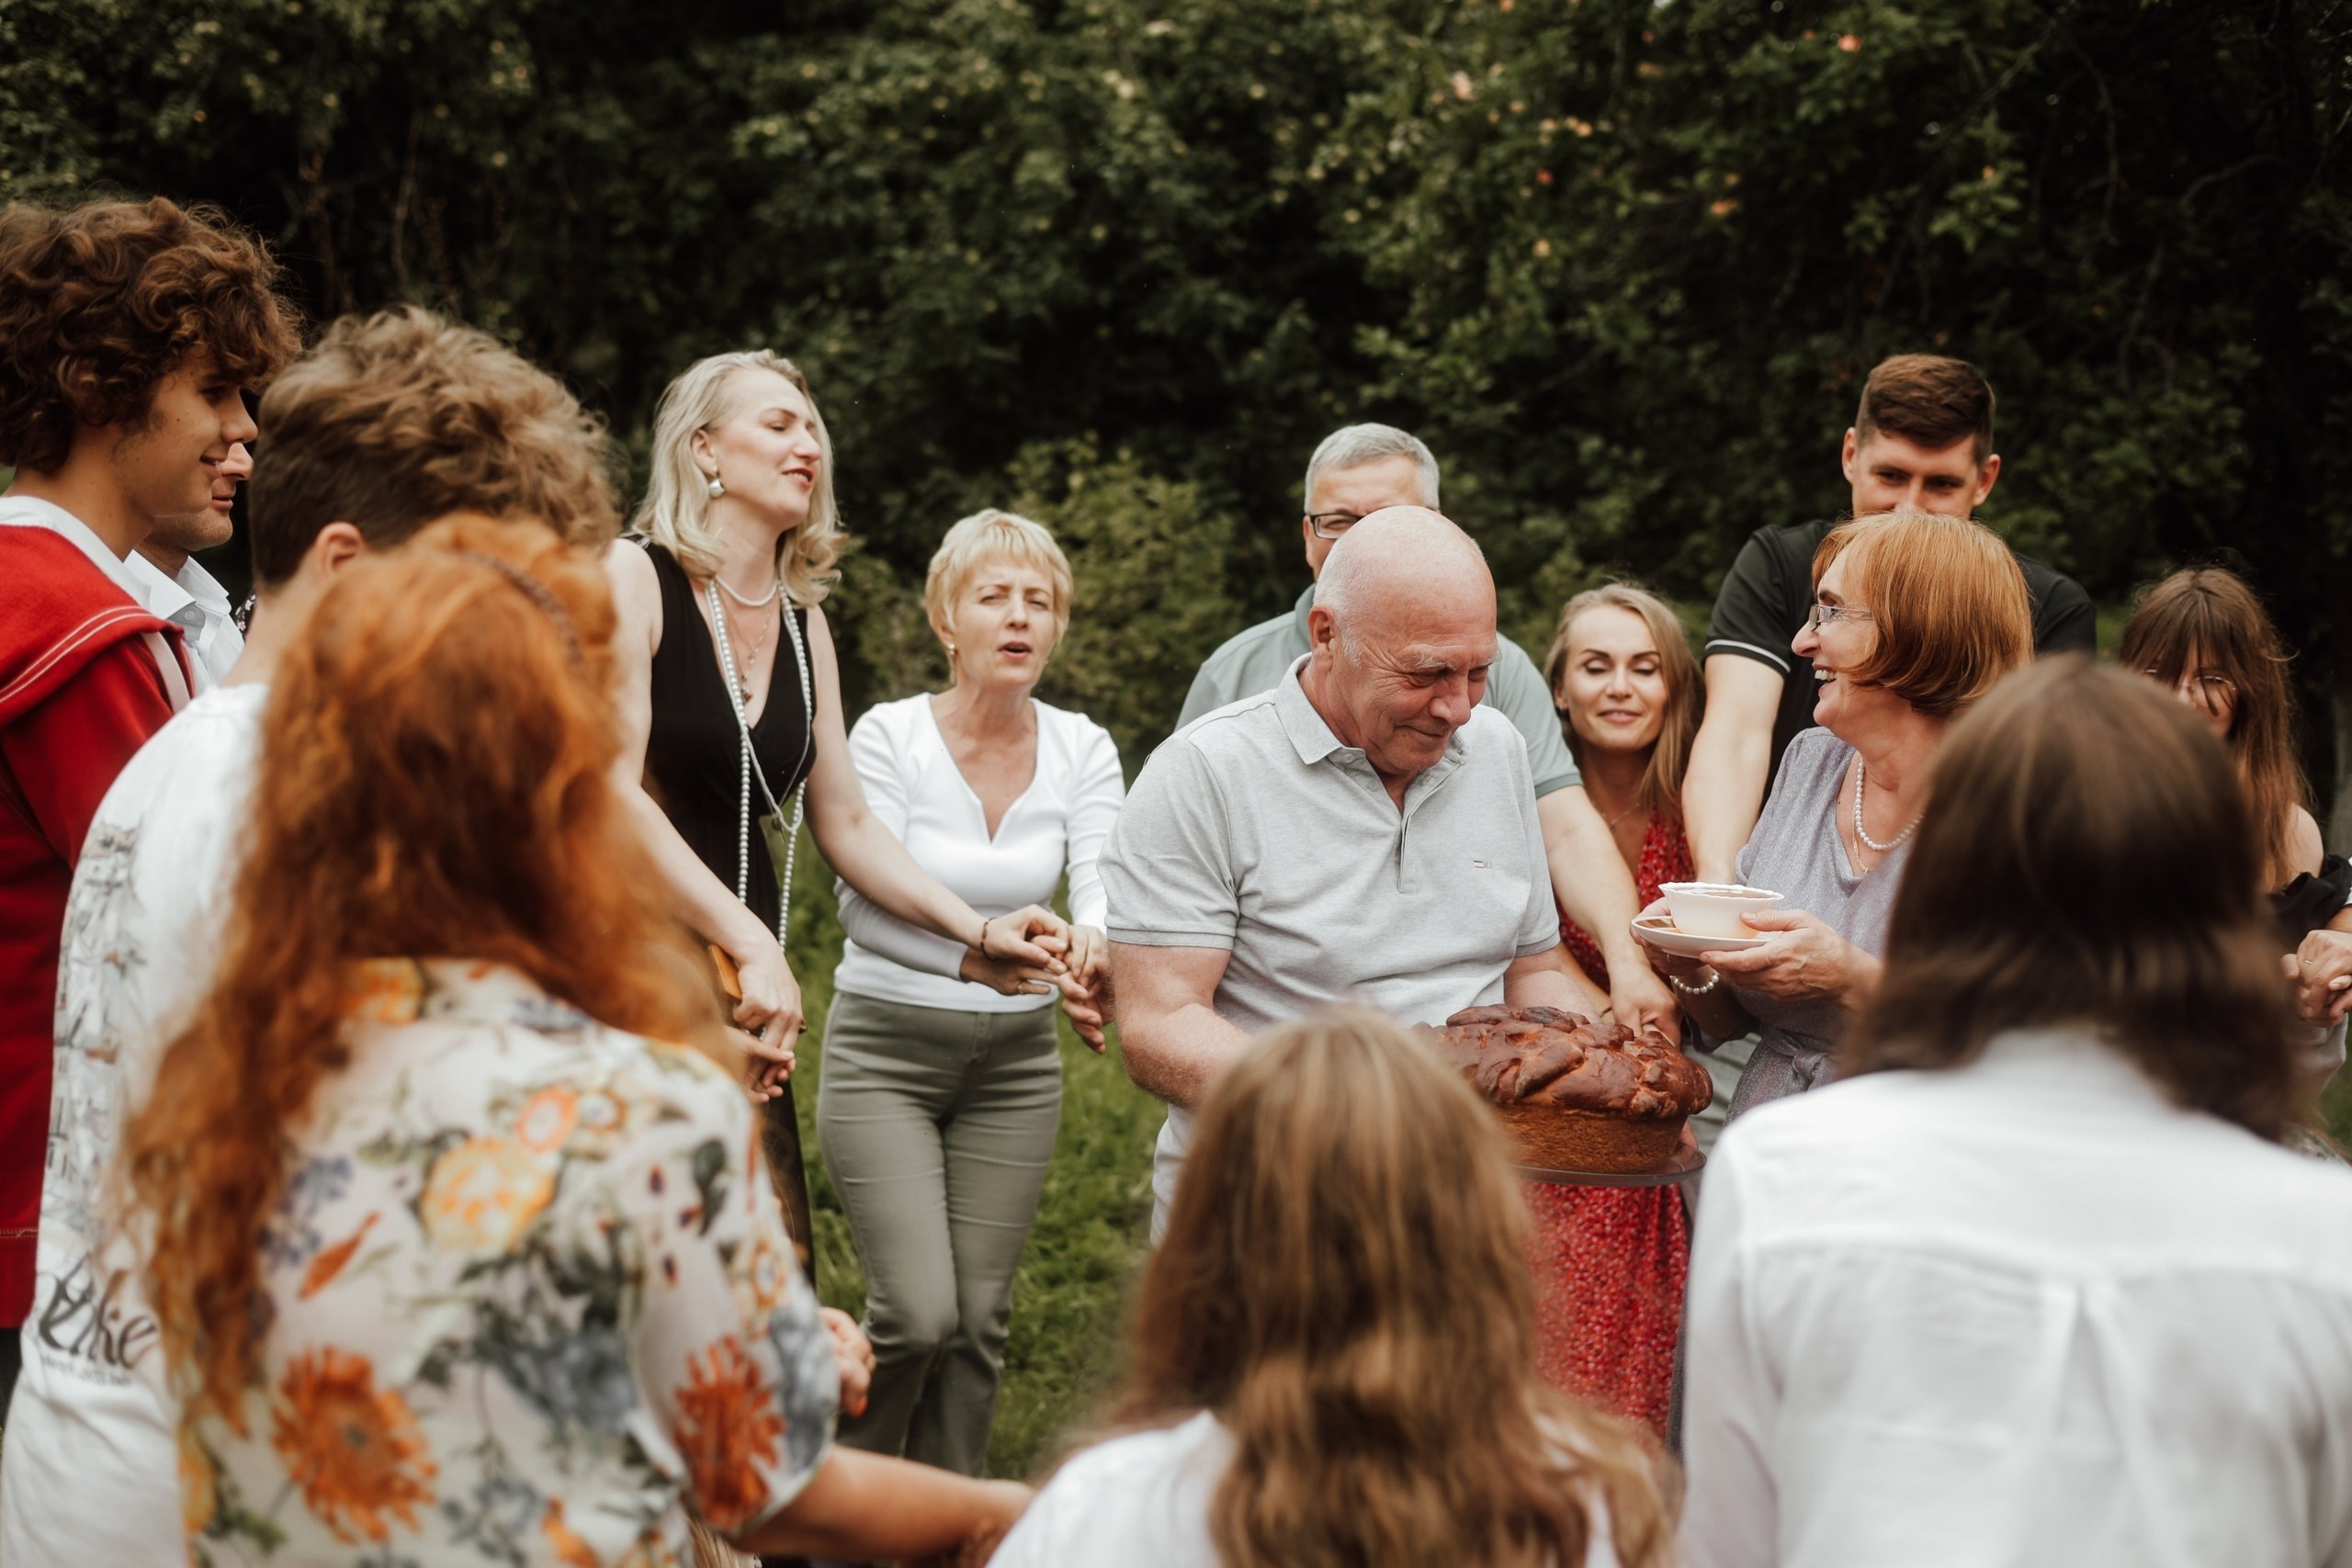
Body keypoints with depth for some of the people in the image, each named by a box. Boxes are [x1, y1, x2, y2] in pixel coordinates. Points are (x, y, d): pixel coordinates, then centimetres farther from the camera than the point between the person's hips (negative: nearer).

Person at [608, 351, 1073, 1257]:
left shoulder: (802, 621, 14)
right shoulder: (634, 580, -6)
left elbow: (846, 825, 17)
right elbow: (612, 793, -15)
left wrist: (976, 932, 5)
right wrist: (751, 943, -20)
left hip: (742, 991, 7)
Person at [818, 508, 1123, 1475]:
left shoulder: (1082, 751, -1)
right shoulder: (888, 737, -11)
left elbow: (1103, 887, -10)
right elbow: (863, 905, -18)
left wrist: (1094, 939, -35)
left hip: (1016, 1058, 4)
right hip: (885, 1047, -3)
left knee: (980, 1316, 4)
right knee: (918, 1312, -12)